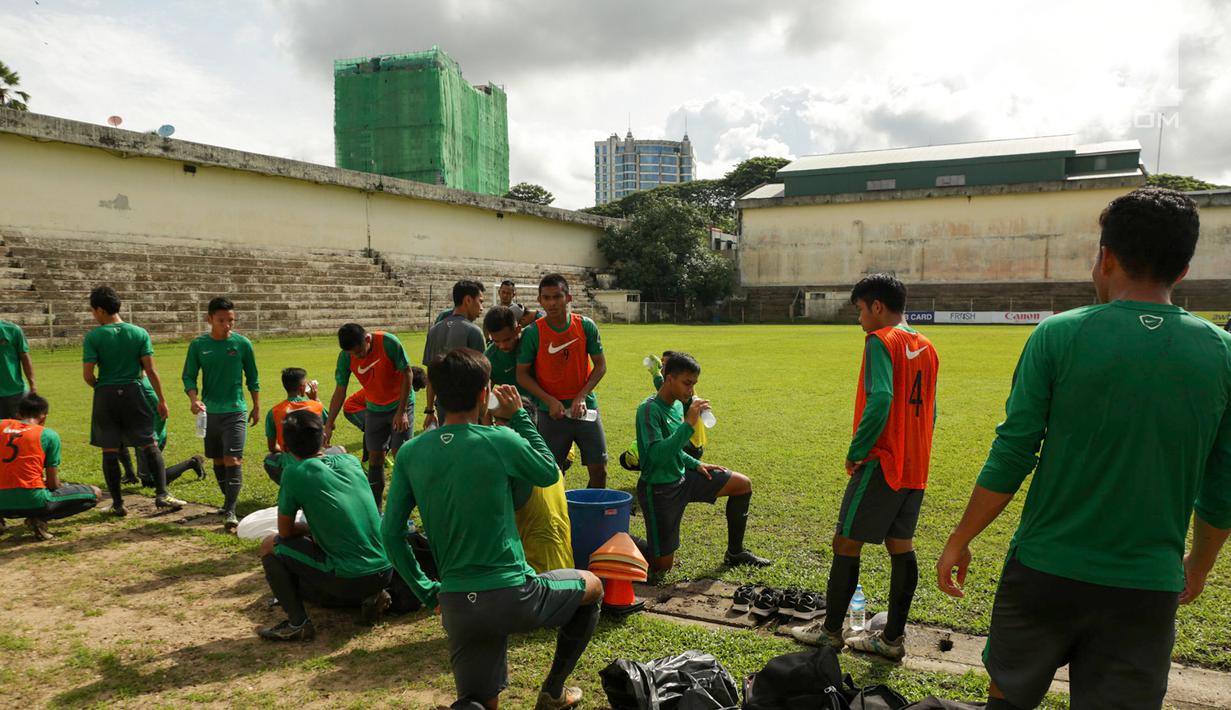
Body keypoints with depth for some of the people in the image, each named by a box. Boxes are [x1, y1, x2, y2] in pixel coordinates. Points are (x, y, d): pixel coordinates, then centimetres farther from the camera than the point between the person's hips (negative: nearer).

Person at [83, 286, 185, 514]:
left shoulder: (93, 337, -6)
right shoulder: (140, 333, -1)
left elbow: (87, 375, -9)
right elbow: (150, 370, -3)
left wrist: (100, 387, 12)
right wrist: (161, 399, 3)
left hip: (105, 395, -1)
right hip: (133, 393, 1)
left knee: (110, 451, 7)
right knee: (150, 444, 8)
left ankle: (118, 503, 12)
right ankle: (161, 494, -1)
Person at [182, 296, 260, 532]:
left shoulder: (242, 344, -4)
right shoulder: (198, 344, -2)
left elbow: (252, 378, 5)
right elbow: (189, 376, 2)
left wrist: (257, 407, 8)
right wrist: (194, 399, -17)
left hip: (235, 411, -3)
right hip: (209, 412, 3)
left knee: (233, 460, -12)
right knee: (218, 460, 15)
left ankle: (230, 512, -11)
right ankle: (228, 499, 34)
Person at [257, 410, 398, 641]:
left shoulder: (294, 473, -6)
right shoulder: (351, 461, 9)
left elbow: (285, 532, 5)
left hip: (348, 579, -6)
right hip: (385, 572, 6)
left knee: (270, 545, 10)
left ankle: (297, 623, 5)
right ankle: (369, 597, 12)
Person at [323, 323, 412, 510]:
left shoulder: (389, 342, -25)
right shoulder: (346, 357, -14)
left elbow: (407, 374, -17)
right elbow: (340, 391, -5)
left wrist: (401, 411, -17)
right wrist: (329, 424, -6)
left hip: (400, 405, -4)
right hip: (375, 409, 4)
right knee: (375, 458, 5)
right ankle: (374, 511, 15)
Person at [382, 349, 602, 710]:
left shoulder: (410, 454, -1)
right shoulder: (501, 441, -13)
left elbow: (390, 534, 3)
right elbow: (549, 473, 7)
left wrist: (426, 592, 13)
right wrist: (518, 417, 11)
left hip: (455, 607, 4)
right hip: (511, 596, -4)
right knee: (592, 587, 25)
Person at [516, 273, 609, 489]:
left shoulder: (586, 326, -4)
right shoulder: (532, 333, -9)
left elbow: (600, 365, 2)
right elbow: (522, 375, -5)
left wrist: (582, 396, -10)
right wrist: (550, 401, -15)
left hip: (585, 407, 2)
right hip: (551, 412, -2)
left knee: (599, 468, 7)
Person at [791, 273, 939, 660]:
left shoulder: (881, 341, -13)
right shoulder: (926, 347, 13)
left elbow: (879, 401, -26)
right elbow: (929, 412, 17)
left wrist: (855, 451, -16)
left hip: (881, 465, -8)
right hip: (915, 468, 8)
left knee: (846, 543, 3)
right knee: (901, 546, 12)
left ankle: (830, 630, 13)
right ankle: (893, 637, 19)